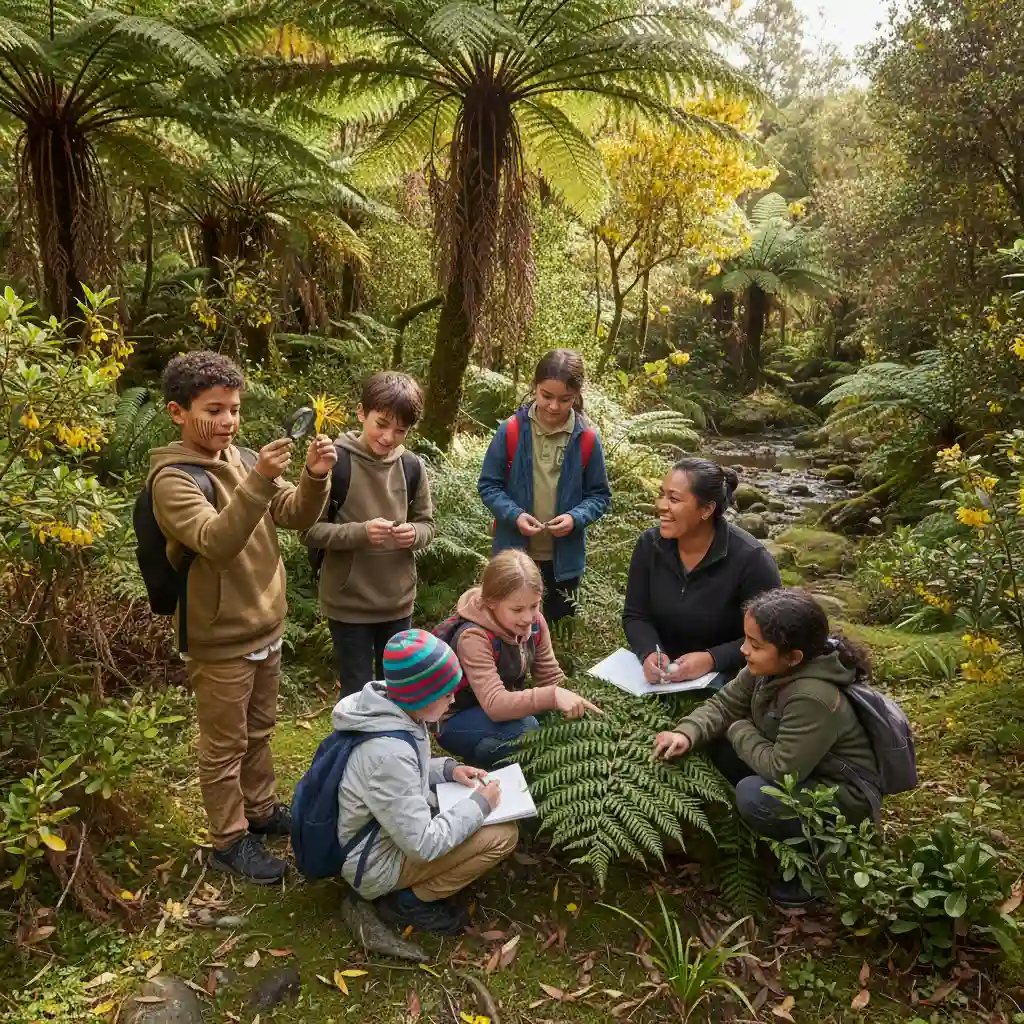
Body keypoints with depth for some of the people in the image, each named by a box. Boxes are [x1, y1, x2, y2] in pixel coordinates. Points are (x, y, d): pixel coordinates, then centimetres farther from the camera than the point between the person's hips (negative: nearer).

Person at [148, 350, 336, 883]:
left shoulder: (244, 460, 2)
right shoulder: (172, 478, -18)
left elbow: (296, 516, -4)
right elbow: (216, 542, -32)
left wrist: (314, 477, -24)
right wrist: (258, 482, -44)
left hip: (266, 628, 7)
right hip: (220, 640, -6)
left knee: (258, 731, 23)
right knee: (225, 747, 9)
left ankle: (262, 810, 41)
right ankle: (230, 840, 26)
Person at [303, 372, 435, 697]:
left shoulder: (411, 466, -2)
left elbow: (427, 524, 7)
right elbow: (310, 529, -12)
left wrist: (414, 534, -16)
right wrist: (360, 533, -27)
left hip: (398, 600, 4)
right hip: (349, 603, -4)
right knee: (357, 692, 9)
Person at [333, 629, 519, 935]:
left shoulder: (388, 709, -8)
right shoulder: (389, 752, -35)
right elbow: (424, 845, -28)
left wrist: (448, 769, -2)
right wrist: (480, 804, -17)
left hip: (391, 829, 9)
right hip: (377, 863, -9)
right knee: (503, 834, -15)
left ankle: (411, 888, 11)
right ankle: (409, 903, 0)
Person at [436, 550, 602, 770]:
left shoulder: (534, 622, -10)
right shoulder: (473, 637, -30)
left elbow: (551, 679, -6)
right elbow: (494, 704, -40)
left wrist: (573, 705, -23)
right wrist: (552, 697, -51)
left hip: (508, 710, 6)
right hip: (457, 721, -6)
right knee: (525, 727, -33)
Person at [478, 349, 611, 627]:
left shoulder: (587, 439, -11)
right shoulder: (511, 431, -12)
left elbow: (600, 494, -3)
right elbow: (488, 485, -6)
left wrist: (576, 517, -21)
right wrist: (514, 515, -22)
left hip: (564, 557, 1)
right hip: (514, 552, 0)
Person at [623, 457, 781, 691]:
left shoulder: (750, 559, -16)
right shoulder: (649, 545, -3)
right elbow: (635, 616, 2)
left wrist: (712, 659, -25)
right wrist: (650, 652, -19)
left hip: (726, 677, -3)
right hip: (661, 674, 4)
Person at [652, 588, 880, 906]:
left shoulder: (812, 699, -36)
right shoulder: (769, 668, -11)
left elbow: (782, 770, -32)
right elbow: (725, 704, -3)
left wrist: (739, 730, -16)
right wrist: (687, 734, -22)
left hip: (842, 795, -8)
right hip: (801, 768, 8)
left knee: (754, 796, -30)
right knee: (717, 743, -3)